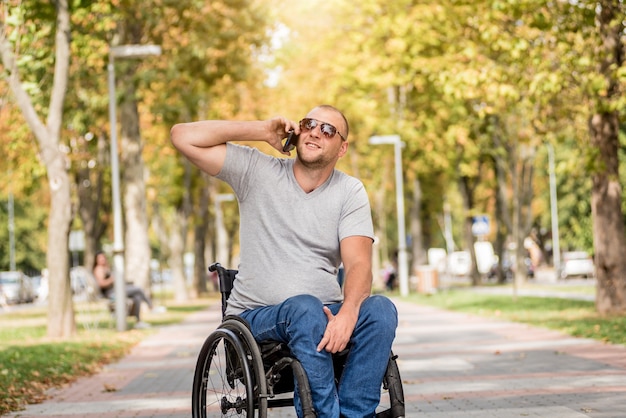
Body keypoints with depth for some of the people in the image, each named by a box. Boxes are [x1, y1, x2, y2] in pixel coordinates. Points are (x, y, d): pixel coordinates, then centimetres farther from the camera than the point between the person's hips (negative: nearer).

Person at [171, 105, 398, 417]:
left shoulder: (350, 192, 5)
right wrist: (263, 131, -3)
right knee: (305, 308, -36)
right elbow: (183, 136, -3)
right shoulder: (257, 171, 4)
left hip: (325, 315, 2)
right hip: (257, 316, -2)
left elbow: (359, 263, -9)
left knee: (380, 309, -28)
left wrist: (347, 313, -31)